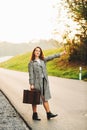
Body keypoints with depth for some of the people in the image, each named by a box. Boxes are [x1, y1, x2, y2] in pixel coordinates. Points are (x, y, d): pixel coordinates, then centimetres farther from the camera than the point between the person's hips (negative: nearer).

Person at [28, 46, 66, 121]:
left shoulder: (43, 60, 11)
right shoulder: (31, 63, -4)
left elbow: (51, 57, 5)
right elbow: (31, 74, -8)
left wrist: (60, 54, -3)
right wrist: (31, 84, -13)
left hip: (44, 82, 5)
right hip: (36, 82, -5)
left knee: (45, 98, 8)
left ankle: (48, 114, 11)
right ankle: (35, 115, 12)